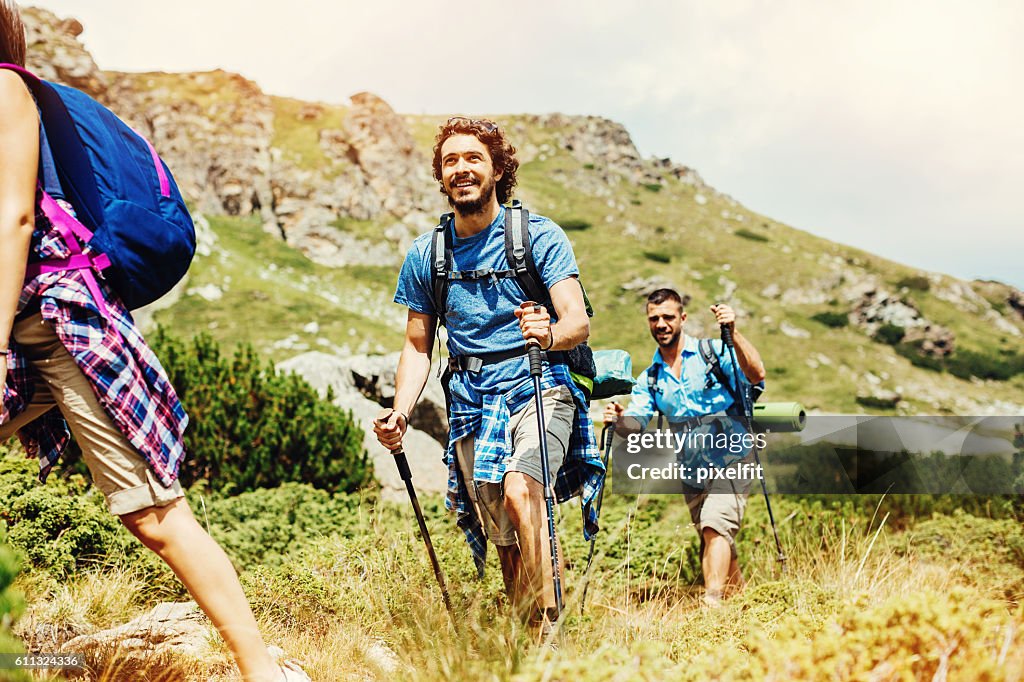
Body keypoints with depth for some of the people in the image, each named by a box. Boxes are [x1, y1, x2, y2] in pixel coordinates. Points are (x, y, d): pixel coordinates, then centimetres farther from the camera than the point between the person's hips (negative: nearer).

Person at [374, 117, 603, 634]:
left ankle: (548, 623, -21)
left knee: (519, 492, -29)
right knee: (504, 538, 5)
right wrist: (399, 414, -3)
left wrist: (549, 334, -36)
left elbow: (579, 322, -12)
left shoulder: (539, 236, -4)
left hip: (538, 386, -4)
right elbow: (418, 345, 13)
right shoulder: (424, 255, 7)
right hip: (471, 400, 4)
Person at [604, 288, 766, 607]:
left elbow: (756, 374, -21)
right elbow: (635, 423, -4)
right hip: (691, 468, 6)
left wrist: (733, 334, -33)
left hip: (730, 458, -6)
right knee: (711, 536, 15)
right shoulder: (649, 378, 7)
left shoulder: (712, 353, -7)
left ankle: (712, 601, -27)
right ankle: (738, 592, 35)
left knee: (715, 525, -23)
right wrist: (618, 420, -27)